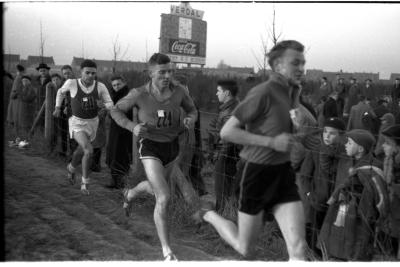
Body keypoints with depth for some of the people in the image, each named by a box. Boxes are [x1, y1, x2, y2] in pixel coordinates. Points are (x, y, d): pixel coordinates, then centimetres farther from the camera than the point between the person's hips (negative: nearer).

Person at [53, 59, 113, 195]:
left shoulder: (100, 86, -14)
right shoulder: (72, 83, -16)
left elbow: (110, 105, -11)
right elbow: (61, 92, 6)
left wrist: (104, 104, -33)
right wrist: (57, 108, 8)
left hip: (92, 123, 4)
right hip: (77, 123, -3)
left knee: (81, 150, 24)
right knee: (89, 150, -24)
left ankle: (71, 168, 57)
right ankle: (85, 182, -4)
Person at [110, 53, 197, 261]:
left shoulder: (179, 91, -13)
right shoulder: (139, 94, -19)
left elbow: (192, 110, 5)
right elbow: (116, 111, -5)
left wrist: (190, 119, -20)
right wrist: (132, 127, -24)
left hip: (171, 146, 5)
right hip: (150, 147, -5)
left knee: (157, 187, 28)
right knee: (164, 198, -18)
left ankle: (130, 193, 63)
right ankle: (167, 251, -3)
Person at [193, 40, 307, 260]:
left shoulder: (293, 92, 7)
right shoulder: (263, 92, -18)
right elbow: (226, 132, -20)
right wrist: (272, 141, -23)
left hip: (284, 174, 6)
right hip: (258, 173, -6)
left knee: (298, 249, -4)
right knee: (245, 249, 13)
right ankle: (209, 214, 38)